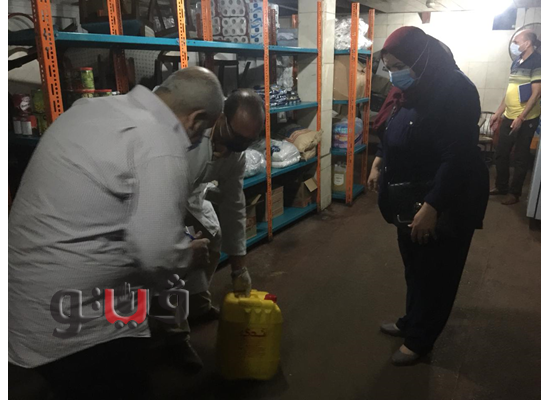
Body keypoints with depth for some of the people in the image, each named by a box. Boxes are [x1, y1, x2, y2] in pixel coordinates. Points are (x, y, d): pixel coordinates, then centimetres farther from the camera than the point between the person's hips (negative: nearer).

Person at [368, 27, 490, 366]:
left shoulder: (455, 91, -22)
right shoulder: (415, 89, 6)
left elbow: (457, 158, -27)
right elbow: (394, 132, 21)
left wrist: (431, 206, -28)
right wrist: (378, 164, 14)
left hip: (446, 204, -9)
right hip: (412, 198, 9)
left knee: (434, 275, 8)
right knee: (414, 268, 21)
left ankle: (420, 340, 25)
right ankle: (412, 322, 40)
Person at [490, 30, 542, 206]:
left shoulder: (536, 62, -11)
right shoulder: (517, 63, 13)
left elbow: (537, 93, -16)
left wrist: (521, 117, -21)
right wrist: (499, 113, 16)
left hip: (526, 119, -8)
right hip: (509, 117, 8)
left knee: (521, 158, 3)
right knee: (501, 154, 12)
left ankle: (515, 192, 13)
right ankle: (501, 186, 26)